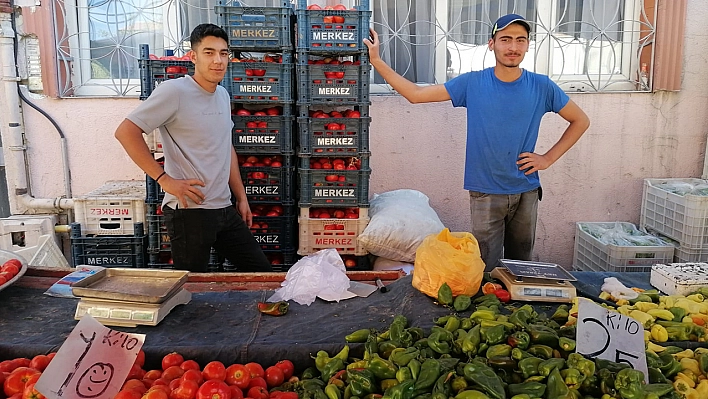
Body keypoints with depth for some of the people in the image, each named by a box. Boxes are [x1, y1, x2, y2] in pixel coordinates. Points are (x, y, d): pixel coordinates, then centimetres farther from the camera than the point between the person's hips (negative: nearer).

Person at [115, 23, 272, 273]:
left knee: (262, 273, 13)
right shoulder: (174, 91, -12)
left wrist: (241, 197, 18)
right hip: (189, 211, -7)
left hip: (224, 210, 8)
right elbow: (126, 132, -16)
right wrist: (165, 179, -19)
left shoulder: (223, 95, 11)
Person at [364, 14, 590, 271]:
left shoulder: (542, 87, -2)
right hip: (485, 193, -2)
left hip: (526, 192, 2)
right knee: (487, 271, 1)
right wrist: (376, 60, -7)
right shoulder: (472, 84, -5)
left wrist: (549, 158, 0)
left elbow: (581, 121, 10)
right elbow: (415, 94, -3)